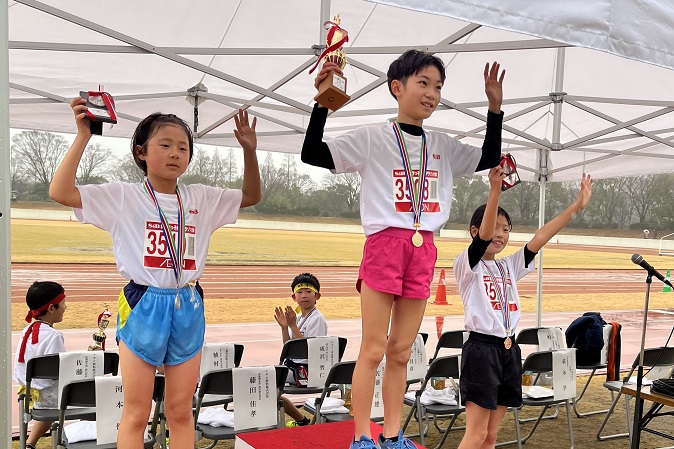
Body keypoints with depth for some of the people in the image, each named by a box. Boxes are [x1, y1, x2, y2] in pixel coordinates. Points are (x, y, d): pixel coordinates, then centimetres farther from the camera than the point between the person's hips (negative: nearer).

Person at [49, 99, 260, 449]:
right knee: (136, 413, 5)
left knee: (181, 411, 12)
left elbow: (251, 196, 16)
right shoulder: (123, 197, -4)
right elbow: (60, 192, -13)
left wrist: (249, 150, 3)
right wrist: (83, 136, -16)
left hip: (188, 308, 3)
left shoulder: (201, 199, 7)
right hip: (143, 306, -3)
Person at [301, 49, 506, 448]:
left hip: (423, 250, 5)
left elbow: (489, 158, 23)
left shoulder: (442, 146, 14)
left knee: (401, 352, 10)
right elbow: (312, 154, -5)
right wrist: (323, 101, -15)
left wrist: (495, 107, 13)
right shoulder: (373, 138, -1)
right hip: (384, 244, -5)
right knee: (374, 349, -2)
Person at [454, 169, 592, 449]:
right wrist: (495, 189, -36)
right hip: (481, 349, -7)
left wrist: (576, 206, 0)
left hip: (509, 350, 7)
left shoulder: (509, 266, 13)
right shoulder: (467, 264, -6)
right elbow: (484, 235, -24)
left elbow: (540, 238, 6)